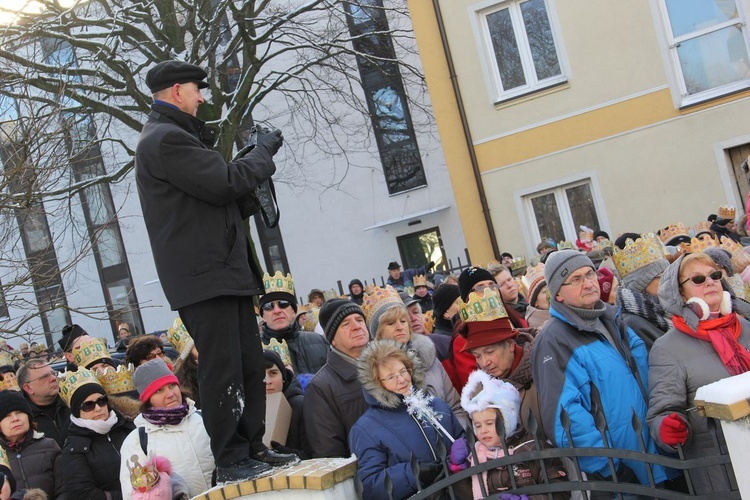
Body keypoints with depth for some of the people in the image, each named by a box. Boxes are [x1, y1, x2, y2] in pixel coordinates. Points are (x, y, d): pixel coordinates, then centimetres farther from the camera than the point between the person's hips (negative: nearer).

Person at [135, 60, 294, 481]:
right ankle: (232, 460, 3)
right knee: (223, 370, -5)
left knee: (250, 365, 11)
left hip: (226, 270, 10)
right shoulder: (165, 139, -12)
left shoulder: (174, 136, 23)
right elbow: (224, 183, -18)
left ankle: (253, 448, 19)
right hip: (203, 274, -10)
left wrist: (258, 163, 11)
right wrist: (264, 152, -3)